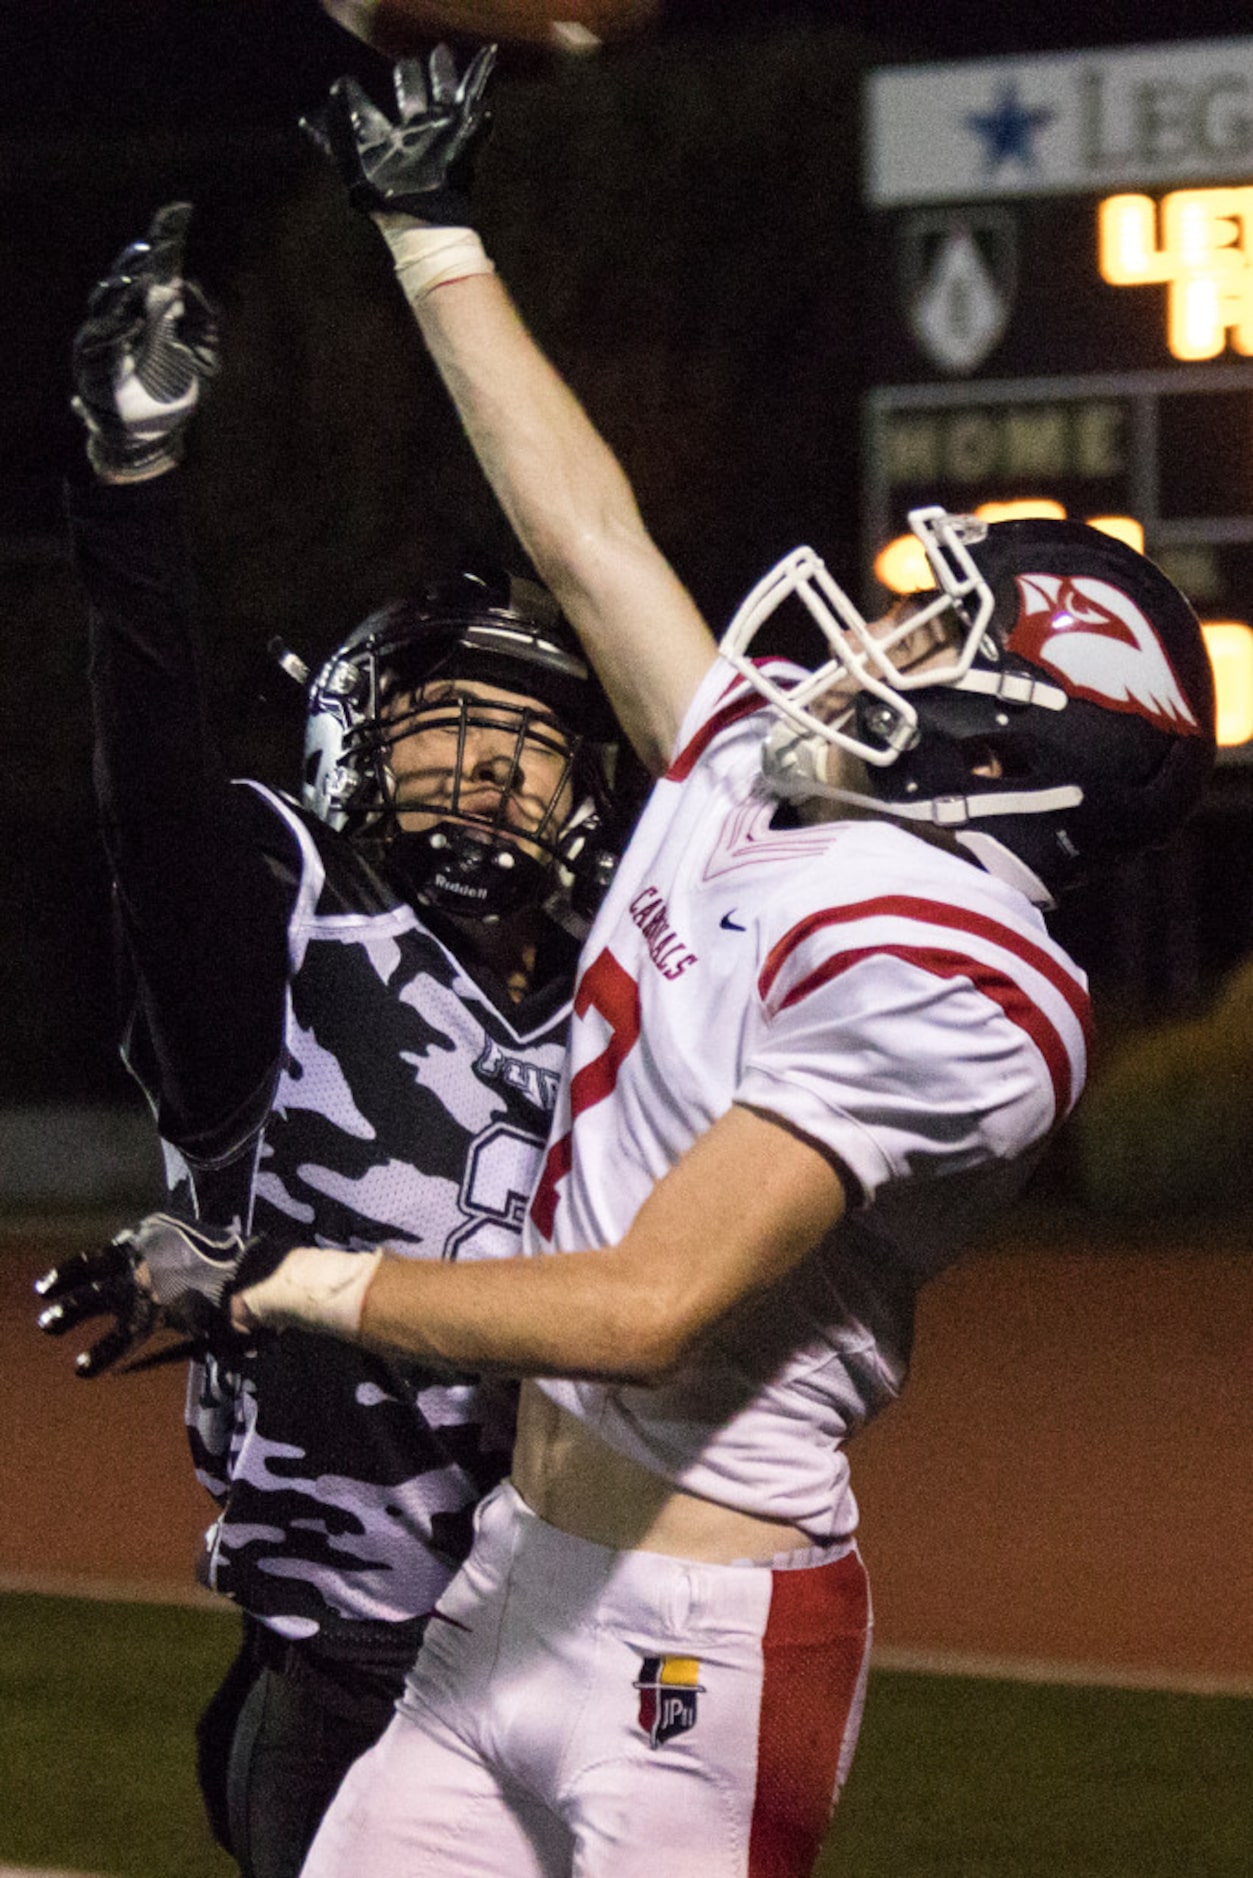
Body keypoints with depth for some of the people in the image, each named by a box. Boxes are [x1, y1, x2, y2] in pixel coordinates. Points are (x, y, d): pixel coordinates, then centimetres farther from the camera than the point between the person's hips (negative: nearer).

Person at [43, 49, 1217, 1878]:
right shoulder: (757, 777, 10)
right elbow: (585, 530, 24)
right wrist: (424, 224, 31)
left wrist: (276, 1287, -14)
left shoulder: (936, 973, -15)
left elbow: (645, 1308, -21)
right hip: (518, 1590, 9)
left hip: (695, 1654, -8)